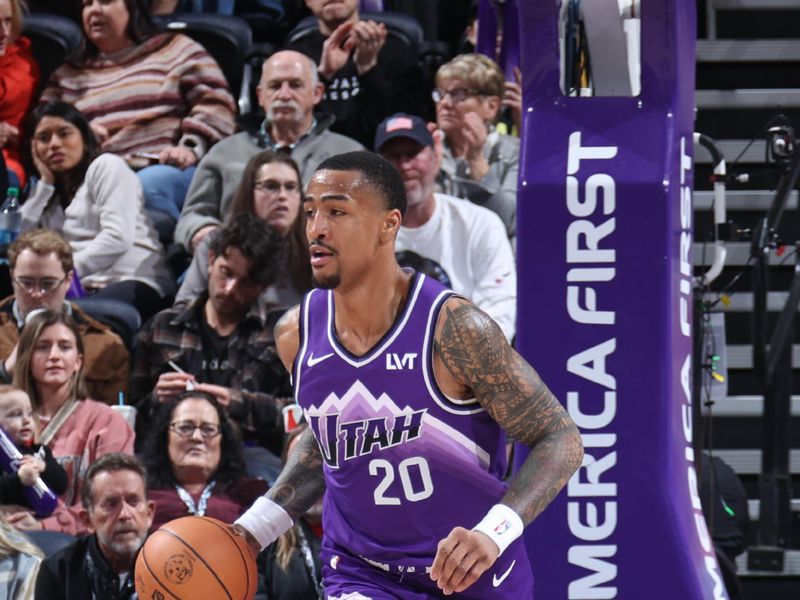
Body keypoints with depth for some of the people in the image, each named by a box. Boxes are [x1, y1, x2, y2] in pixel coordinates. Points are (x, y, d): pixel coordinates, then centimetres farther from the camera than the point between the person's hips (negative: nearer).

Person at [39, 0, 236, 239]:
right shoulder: (69, 75, 30)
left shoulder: (179, 50, 19)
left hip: (169, 169, -3)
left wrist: (191, 148, -11)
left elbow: (216, 105, 7)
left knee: (147, 186, -41)